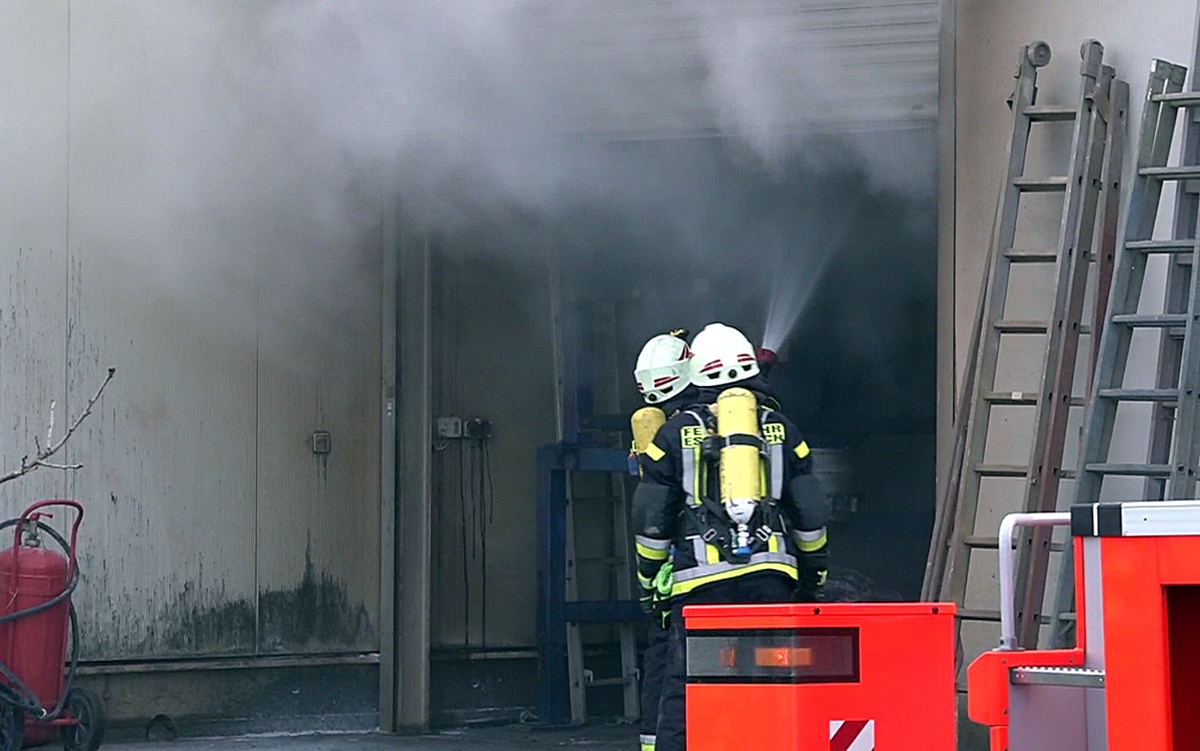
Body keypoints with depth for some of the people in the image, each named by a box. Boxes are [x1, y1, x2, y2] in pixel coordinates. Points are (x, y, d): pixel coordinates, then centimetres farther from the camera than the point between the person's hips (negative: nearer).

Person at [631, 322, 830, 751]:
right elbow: (811, 514, 13)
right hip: (771, 573, 2)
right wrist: (815, 575, 24)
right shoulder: (780, 428, 13)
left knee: (684, 691, -2)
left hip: (701, 576, -1)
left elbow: (651, 519, 8)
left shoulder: (676, 433, 9)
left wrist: (648, 580, 19)